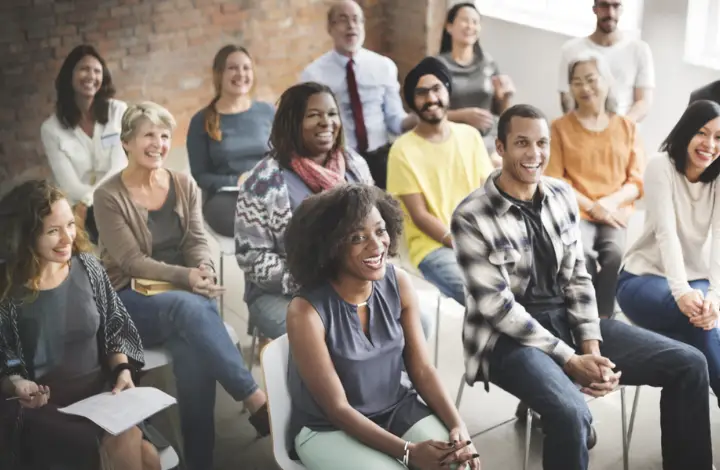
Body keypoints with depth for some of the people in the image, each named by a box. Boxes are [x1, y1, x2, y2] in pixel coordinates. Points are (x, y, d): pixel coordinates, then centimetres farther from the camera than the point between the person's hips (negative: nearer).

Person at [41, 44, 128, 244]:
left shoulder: (118, 111, 2)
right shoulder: (51, 128, 3)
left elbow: (120, 166, -5)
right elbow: (69, 185, -4)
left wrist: (86, 202, -16)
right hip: (78, 211, 0)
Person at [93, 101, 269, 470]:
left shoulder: (185, 185, 9)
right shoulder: (109, 196, -6)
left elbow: (197, 242, 4)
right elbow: (132, 262, -12)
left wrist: (206, 270, -20)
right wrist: (187, 277, -26)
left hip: (186, 296, 3)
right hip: (132, 300, -3)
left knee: (193, 347, -32)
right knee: (190, 307, -37)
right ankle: (256, 400, -37)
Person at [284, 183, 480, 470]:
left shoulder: (398, 283, -9)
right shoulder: (306, 311, -23)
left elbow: (422, 368, -3)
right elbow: (337, 408, -18)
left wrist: (458, 425, -18)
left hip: (396, 408, 5)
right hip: (328, 428, -4)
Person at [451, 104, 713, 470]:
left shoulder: (562, 195, 5)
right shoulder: (471, 217, -15)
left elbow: (577, 279, 7)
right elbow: (497, 306, -17)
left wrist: (592, 347, -8)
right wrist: (569, 360, -19)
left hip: (568, 320, 7)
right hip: (508, 337, -6)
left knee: (689, 364, -3)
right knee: (571, 412, -36)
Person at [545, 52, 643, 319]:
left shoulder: (626, 127, 16)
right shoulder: (560, 127, 9)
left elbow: (638, 181, 9)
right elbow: (554, 181, 0)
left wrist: (610, 202, -10)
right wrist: (591, 207, -11)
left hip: (616, 213, 2)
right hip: (575, 212, -1)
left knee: (615, 253, -31)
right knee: (581, 255, -33)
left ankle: (603, 319, -20)